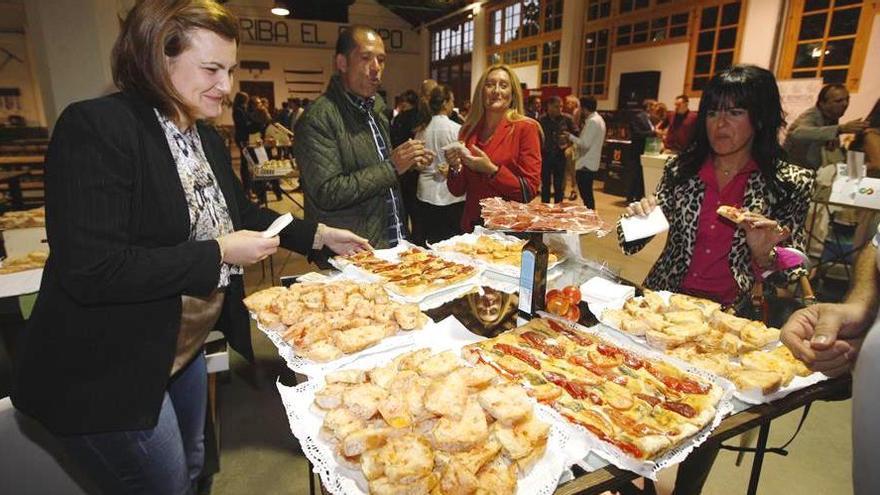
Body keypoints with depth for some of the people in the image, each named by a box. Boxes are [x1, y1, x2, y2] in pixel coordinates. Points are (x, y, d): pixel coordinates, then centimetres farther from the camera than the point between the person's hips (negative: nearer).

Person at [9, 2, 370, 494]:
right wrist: (218, 253, -25)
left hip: (187, 347, 8)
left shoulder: (207, 137, 3)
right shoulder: (95, 128, -23)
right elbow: (91, 270, -30)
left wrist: (318, 234, 6)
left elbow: (239, 210, 15)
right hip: (107, 372, -8)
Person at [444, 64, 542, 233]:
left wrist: (491, 170, -20)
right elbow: (457, 190, 6)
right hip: (471, 225, 4)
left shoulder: (526, 128, -7)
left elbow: (530, 190, -11)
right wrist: (455, 167, -12)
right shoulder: (469, 130, 4)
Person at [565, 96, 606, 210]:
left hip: (586, 164, -10)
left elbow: (585, 143, -22)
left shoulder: (592, 121, -18)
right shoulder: (598, 119, 14)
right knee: (588, 195, 18)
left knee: (586, 196, -5)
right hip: (590, 163, 10)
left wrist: (570, 137, -11)